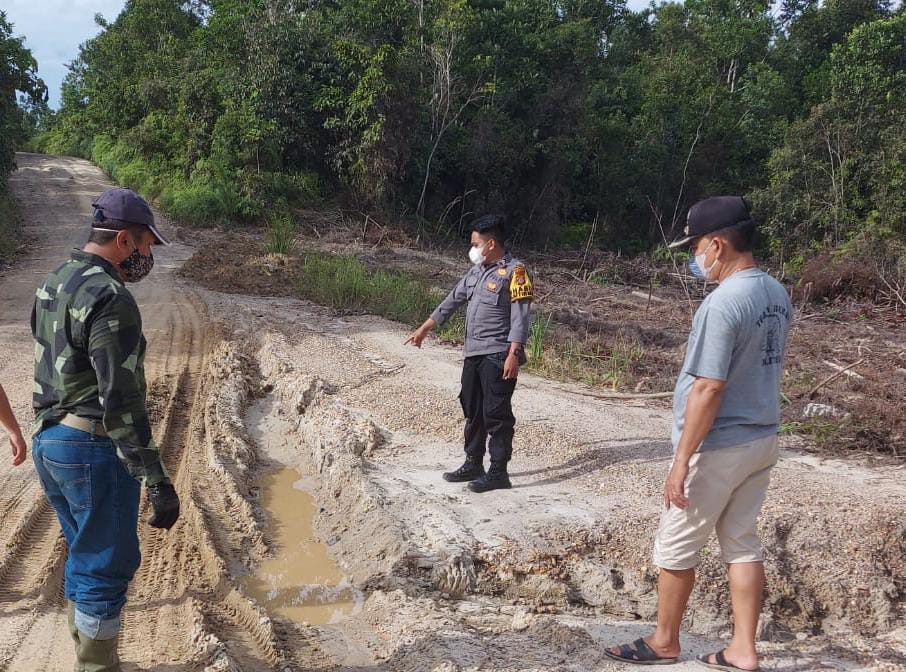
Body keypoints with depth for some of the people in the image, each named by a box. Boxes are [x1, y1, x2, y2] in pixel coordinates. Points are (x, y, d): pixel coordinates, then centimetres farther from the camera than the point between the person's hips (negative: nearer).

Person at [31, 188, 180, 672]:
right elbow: (121, 403, -25)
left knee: (85, 556, 22)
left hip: (49, 443, 10)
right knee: (106, 567, 4)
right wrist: (157, 481, -22)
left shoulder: (53, 284, 9)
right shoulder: (110, 300, -21)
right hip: (94, 450, -10)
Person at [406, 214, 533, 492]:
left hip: (498, 355, -8)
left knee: (496, 414, -5)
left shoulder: (514, 272, -10)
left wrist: (514, 355, -23)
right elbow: (452, 300, 21)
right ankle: (473, 465, 25)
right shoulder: (477, 270, 15)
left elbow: (520, 317, -16)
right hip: (473, 354, 8)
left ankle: (498, 472, 2)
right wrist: (423, 329, 23)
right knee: (472, 410, 14)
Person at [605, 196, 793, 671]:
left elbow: (709, 390, -24)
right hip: (762, 440, 9)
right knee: (742, 542, 16)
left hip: (718, 447, -8)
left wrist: (681, 460, -21)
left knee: (676, 547, 8)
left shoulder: (722, 303, -23)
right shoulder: (778, 295, 5)